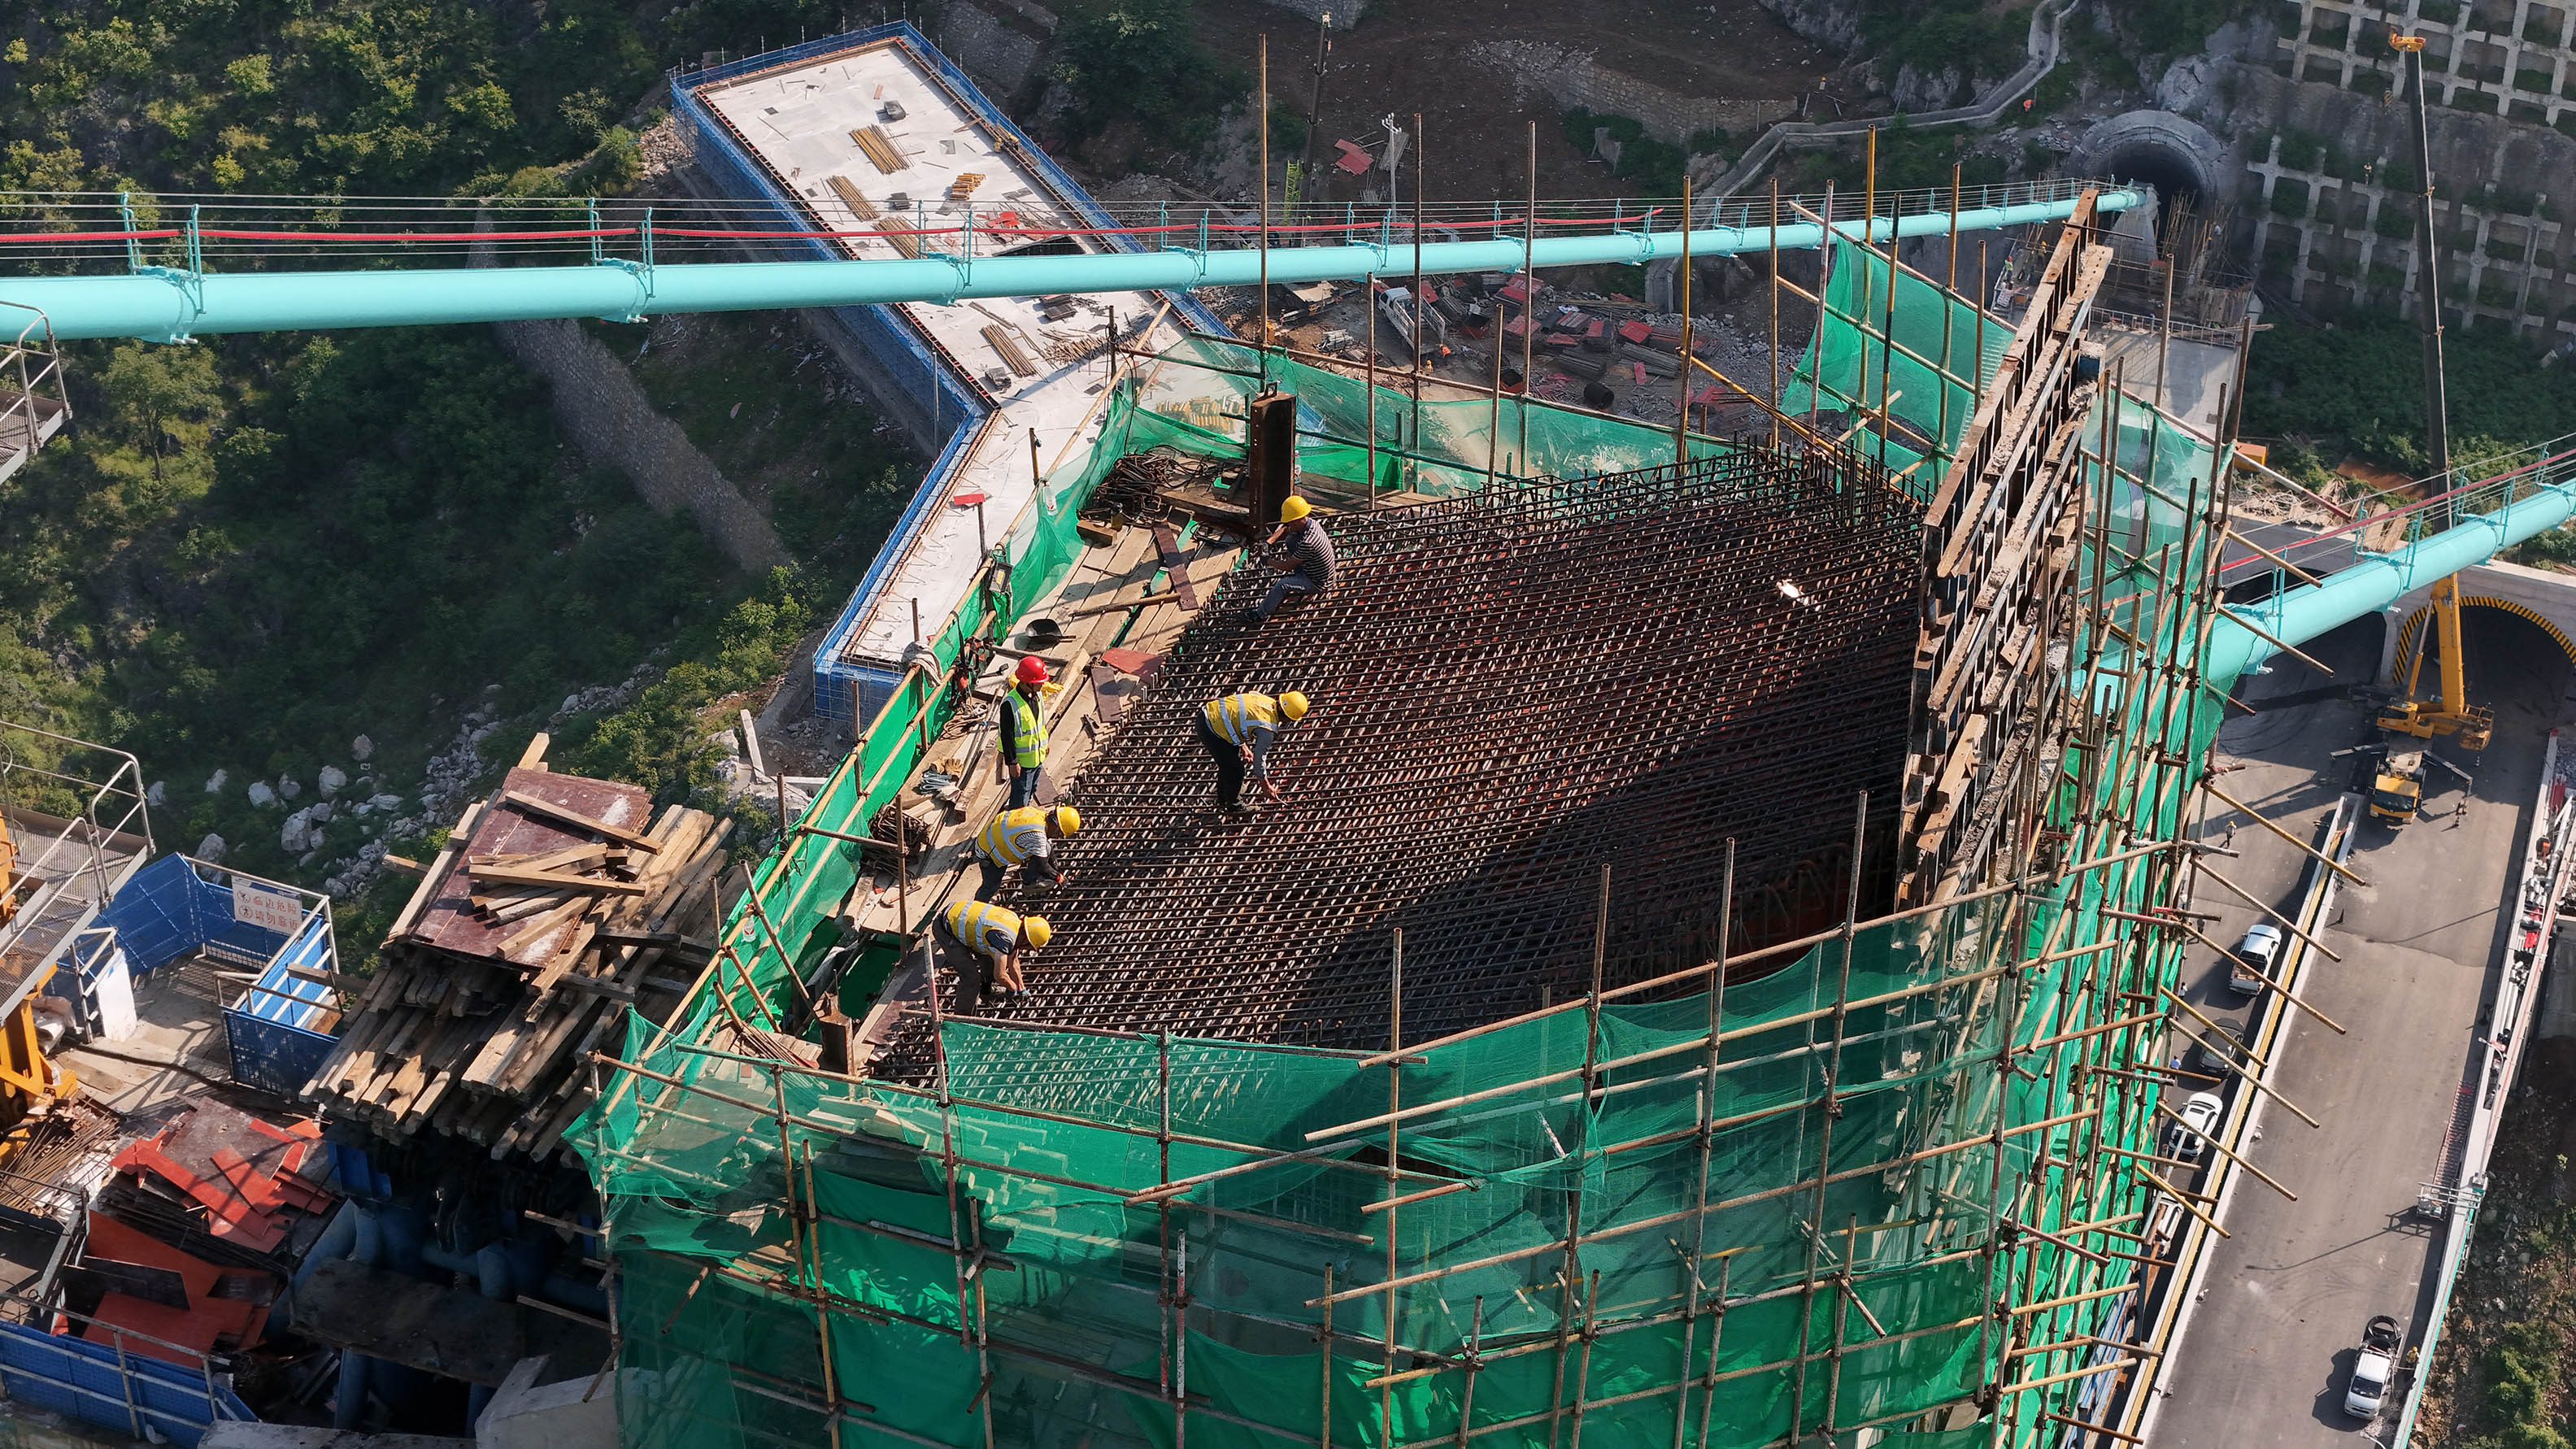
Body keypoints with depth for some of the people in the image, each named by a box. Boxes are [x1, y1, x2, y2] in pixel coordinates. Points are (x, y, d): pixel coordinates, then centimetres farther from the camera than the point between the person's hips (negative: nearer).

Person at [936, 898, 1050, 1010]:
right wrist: (1014, 989, -3)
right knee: (971, 977, -13)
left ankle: (986, 989, 43)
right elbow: (999, 975, -22)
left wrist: (1021, 989, 20)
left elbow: (1013, 962, 14)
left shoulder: (1016, 920, 0)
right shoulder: (1004, 938, -29)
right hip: (945, 931, -9)